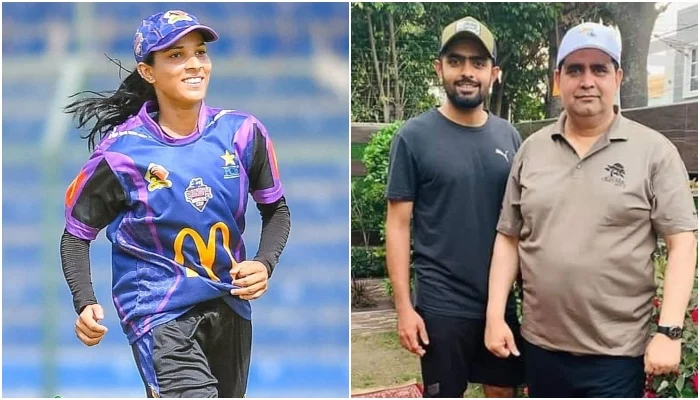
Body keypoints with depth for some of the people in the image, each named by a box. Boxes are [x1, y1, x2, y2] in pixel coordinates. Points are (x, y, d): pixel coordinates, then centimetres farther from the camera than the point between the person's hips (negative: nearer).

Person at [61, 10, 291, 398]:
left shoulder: (242, 132, -5)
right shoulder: (122, 151, -13)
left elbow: (276, 208, 8)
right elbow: (76, 233, -3)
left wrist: (264, 263, -10)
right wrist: (85, 304, -18)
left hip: (229, 305, 5)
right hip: (159, 311, -4)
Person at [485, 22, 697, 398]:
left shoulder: (654, 151, -5)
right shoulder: (531, 149, 5)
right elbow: (508, 238, 8)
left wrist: (669, 332, -14)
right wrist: (495, 315, 2)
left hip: (616, 352, -3)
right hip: (540, 345, 4)